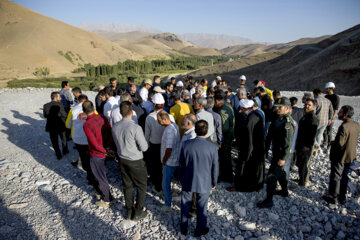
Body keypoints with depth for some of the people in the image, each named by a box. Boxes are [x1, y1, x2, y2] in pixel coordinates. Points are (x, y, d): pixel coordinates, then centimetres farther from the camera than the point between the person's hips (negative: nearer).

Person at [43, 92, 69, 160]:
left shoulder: (45, 106, -10)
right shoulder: (59, 105, -21)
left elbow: (45, 116, 1)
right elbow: (65, 115, -13)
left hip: (51, 127, 2)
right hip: (61, 126, -2)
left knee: (54, 141, 15)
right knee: (64, 139, 22)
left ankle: (58, 155, 24)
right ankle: (65, 151, 40)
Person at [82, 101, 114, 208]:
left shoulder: (86, 125, -24)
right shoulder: (102, 118, -7)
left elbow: (95, 143, -23)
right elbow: (111, 132, -5)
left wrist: (105, 151, -10)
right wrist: (108, 146, -5)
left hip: (96, 154, -7)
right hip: (104, 151, 7)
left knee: (101, 176, 8)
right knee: (98, 173, 26)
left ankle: (106, 200, 23)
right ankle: (98, 192, 46)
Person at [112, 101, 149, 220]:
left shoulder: (115, 127, -7)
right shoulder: (135, 128, -26)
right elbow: (144, 147, -20)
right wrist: (145, 142, -1)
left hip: (122, 160, 6)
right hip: (136, 162, -5)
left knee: (127, 186, 21)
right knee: (141, 187, 15)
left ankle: (129, 211, 36)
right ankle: (138, 213, 25)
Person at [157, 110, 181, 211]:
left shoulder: (169, 130, -27)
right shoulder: (174, 125, 4)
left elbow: (169, 149, -27)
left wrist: (164, 161, -11)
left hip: (170, 162, -9)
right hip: (175, 160, 9)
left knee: (165, 184, 5)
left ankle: (168, 205, 20)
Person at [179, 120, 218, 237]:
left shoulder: (186, 144, -14)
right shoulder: (212, 147, -18)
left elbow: (181, 164, -2)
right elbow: (214, 167, -6)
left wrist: (181, 178, 14)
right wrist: (214, 183, 10)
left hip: (187, 181, 2)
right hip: (204, 183, -1)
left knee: (185, 206, 21)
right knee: (201, 208, 18)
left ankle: (184, 229, 40)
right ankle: (200, 230, 38)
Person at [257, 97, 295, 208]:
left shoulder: (287, 123, -25)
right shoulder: (280, 118, 4)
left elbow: (288, 143, -25)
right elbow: (272, 134, 15)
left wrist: (283, 158, -23)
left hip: (281, 154, -10)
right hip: (276, 151, 10)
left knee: (272, 176, -4)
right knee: (280, 172, 26)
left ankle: (269, 200, 7)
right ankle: (284, 191, 47)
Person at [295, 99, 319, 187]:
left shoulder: (313, 119, -18)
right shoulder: (304, 116, 11)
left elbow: (312, 134, -22)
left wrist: (308, 146, -21)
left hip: (307, 146, -9)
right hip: (300, 144, 9)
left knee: (304, 165, 4)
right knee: (299, 163, 20)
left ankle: (303, 182, 18)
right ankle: (301, 178, 37)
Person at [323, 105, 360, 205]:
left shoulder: (344, 127, -27)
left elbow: (339, 143, -28)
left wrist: (332, 143, -8)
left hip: (340, 156, -8)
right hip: (350, 156, 8)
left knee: (335, 177, 8)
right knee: (344, 177, 19)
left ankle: (333, 197, 20)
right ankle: (342, 198, 31)